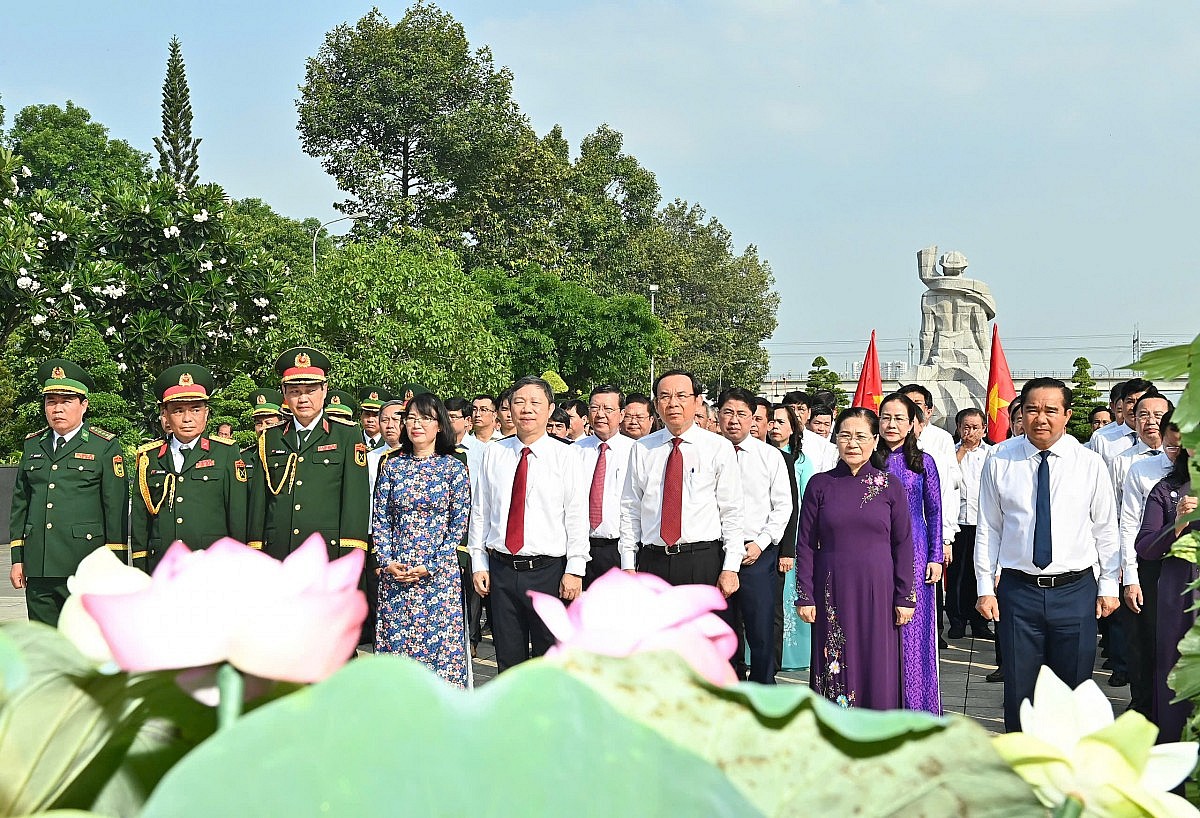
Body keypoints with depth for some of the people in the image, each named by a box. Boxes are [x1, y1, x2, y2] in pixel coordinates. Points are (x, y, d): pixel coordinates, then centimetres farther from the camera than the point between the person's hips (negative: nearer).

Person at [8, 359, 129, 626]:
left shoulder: (105, 446, -1)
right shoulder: (32, 445, 14)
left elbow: (117, 510, -3)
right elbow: (20, 504, 17)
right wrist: (17, 559, 12)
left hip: (85, 570, -4)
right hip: (38, 569, 5)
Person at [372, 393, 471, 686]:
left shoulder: (453, 467, 0)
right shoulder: (392, 465, 8)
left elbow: (459, 523, -2)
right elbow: (380, 519, 8)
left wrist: (431, 566, -10)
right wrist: (387, 562, -5)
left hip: (438, 572, -3)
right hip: (394, 571, 3)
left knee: (438, 639, -2)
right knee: (394, 640, 5)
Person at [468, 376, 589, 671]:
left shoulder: (566, 456, -2)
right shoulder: (494, 453, 7)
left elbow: (577, 515, -5)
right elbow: (479, 512, 9)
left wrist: (575, 570, -10)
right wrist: (478, 564, 6)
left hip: (548, 571, -3)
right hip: (501, 570, 3)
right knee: (508, 658, 10)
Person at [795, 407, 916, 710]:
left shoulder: (890, 486, 2)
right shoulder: (820, 485, 2)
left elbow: (903, 545, 4)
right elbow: (805, 544, 3)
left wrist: (904, 598, -1)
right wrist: (804, 596, -2)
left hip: (877, 592, 0)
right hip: (832, 592, 0)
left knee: (877, 670, 4)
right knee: (835, 671, 4)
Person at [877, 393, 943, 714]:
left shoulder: (923, 462, 4)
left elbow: (934, 513, 6)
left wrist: (936, 558, -1)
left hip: (915, 552, -1)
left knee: (915, 630, 1)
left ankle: (917, 707, 12)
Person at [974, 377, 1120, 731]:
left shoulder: (1090, 464, 0)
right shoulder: (999, 462, 0)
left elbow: (1106, 529, 6)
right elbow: (988, 529, 3)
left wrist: (1109, 586, 6)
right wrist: (985, 588, 2)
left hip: (1075, 592, 0)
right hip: (1018, 590, 0)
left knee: (1073, 689, 9)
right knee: (1019, 689, 6)